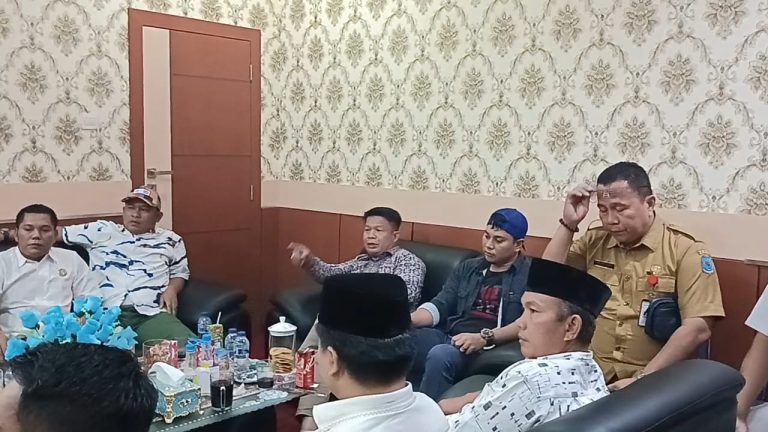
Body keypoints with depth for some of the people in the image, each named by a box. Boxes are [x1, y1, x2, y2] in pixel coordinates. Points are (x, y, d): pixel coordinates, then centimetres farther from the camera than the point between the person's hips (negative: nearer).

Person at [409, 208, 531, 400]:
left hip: (490, 346, -5)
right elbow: (440, 305, 13)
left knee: (439, 355, -35)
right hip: (448, 336, 5)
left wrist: (485, 338, -22)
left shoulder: (530, 274, 1)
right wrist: (408, 319, -7)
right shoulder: (467, 268, 20)